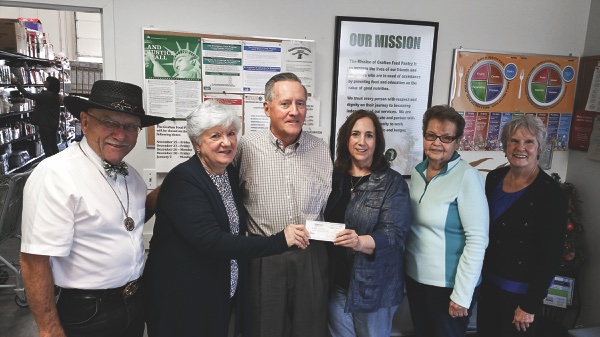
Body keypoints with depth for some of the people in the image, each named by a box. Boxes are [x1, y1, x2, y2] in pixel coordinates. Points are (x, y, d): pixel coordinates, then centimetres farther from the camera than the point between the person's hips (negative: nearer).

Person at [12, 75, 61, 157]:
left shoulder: (46, 95, -20)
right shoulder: (55, 96, 7)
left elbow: (28, 95, -19)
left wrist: (16, 83, -12)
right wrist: (37, 107, 25)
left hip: (45, 125, -9)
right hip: (53, 125, 9)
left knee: (47, 148, -3)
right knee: (53, 146, 16)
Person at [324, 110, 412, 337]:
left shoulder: (393, 183, -9)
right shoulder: (334, 176, 3)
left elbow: (394, 234, -18)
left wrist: (360, 242, -35)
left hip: (373, 283, -3)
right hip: (336, 281, 4)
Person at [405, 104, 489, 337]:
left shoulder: (467, 176, -17)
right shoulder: (417, 171, 2)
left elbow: (477, 239, -18)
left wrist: (462, 293, -17)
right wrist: (403, 268, 8)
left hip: (448, 284, -6)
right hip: (415, 277, 6)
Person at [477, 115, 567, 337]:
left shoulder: (551, 194, -18)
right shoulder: (494, 178, -1)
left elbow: (551, 257, -16)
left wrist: (530, 306, -15)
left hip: (520, 291, -5)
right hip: (488, 281, 5)